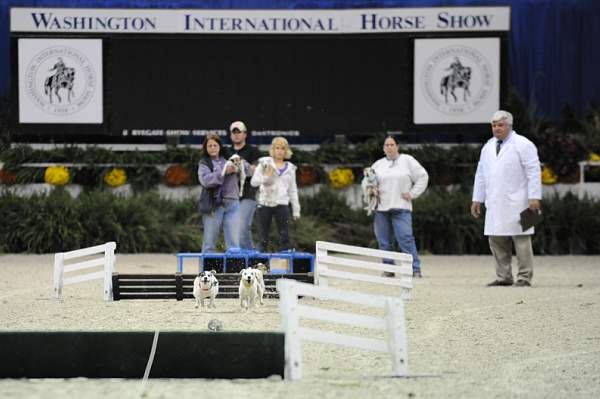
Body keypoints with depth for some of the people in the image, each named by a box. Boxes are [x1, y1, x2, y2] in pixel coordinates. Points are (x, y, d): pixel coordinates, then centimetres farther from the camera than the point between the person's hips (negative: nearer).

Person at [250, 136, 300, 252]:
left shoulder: (290, 168, 13)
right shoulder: (264, 163, 4)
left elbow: (293, 190, 16)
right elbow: (253, 181, -3)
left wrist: (296, 210, 12)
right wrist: (265, 178, -23)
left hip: (282, 204, 1)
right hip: (264, 203, -1)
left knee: (284, 237, -5)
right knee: (263, 238, 2)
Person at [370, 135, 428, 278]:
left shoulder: (407, 161, 5)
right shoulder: (378, 165, 15)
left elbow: (422, 177, 7)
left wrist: (412, 193, -1)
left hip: (401, 208, -4)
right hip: (381, 208, 4)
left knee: (405, 238, -14)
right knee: (384, 241, 3)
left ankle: (415, 268, -13)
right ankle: (388, 269, 12)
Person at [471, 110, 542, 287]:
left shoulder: (522, 145, -3)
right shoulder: (488, 147, 17)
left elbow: (534, 172, -8)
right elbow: (481, 174, 21)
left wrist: (534, 197, -16)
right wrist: (477, 199, 18)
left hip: (516, 204, -6)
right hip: (495, 204, 6)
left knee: (521, 239, -5)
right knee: (496, 240, 5)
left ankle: (524, 277, -3)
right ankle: (504, 276, 12)